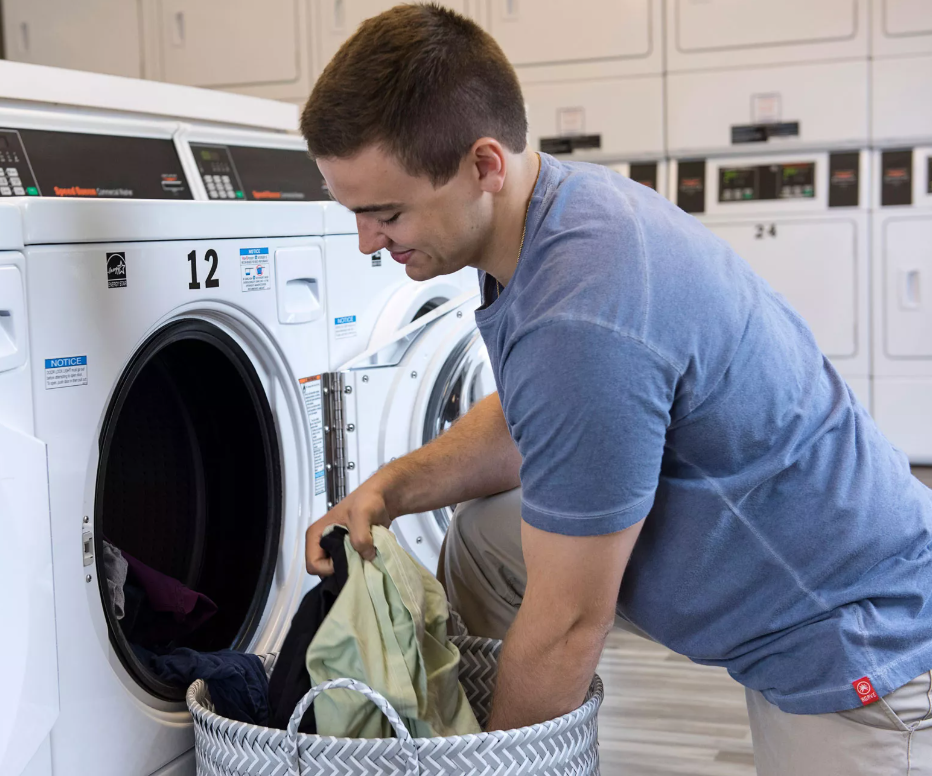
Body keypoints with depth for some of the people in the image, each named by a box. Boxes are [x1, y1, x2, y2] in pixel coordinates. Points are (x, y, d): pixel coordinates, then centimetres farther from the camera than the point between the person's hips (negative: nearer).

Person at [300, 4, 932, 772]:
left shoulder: (584, 321, -34)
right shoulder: (563, 197, -5)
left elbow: (568, 626, -23)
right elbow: (528, 423, 13)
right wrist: (392, 488, -1)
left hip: (865, 638, -9)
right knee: (485, 535, 7)